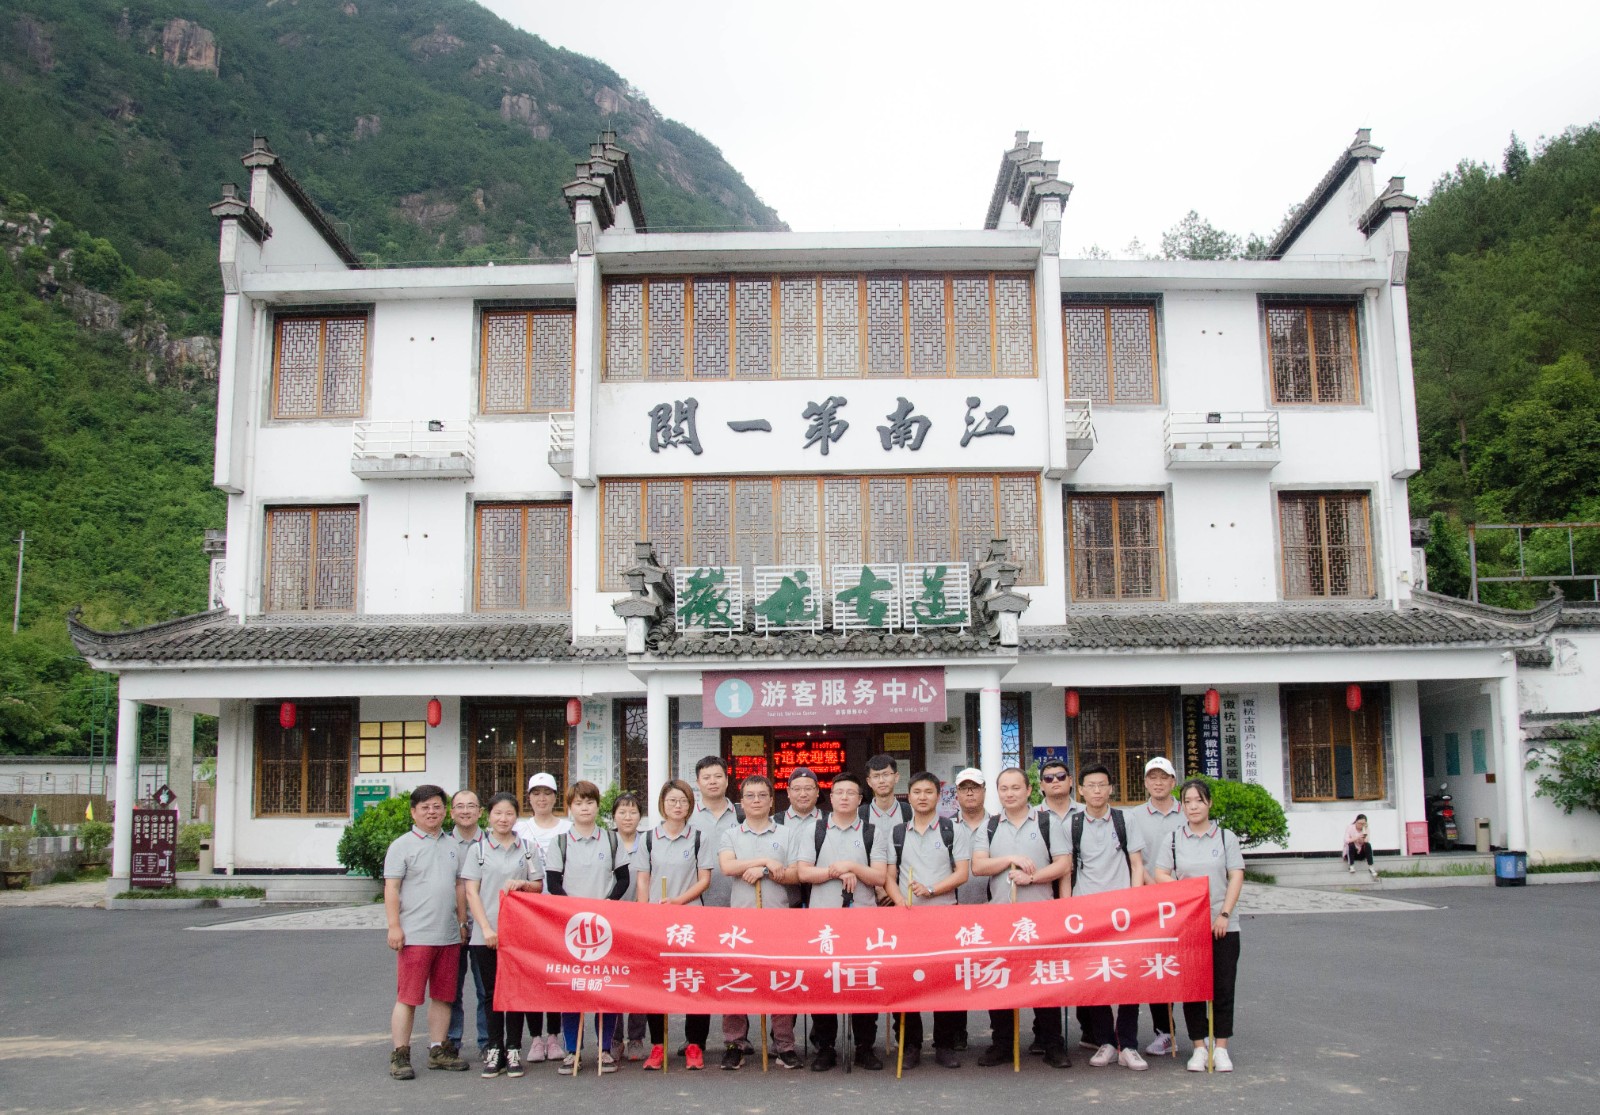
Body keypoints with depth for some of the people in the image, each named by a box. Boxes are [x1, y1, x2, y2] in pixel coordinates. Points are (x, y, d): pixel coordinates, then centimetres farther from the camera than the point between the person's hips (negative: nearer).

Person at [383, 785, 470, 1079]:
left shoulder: (451, 845, 15)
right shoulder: (402, 845, -1)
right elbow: (391, 889, -6)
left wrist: (461, 922, 16)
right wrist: (394, 926, -14)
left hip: (448, 936, 6)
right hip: (415, 935, -6)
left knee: (442, 996, 10)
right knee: (408, 997, -3)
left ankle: (437, 1050, 19)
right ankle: (400, 1055, 4)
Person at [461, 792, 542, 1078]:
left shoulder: (527, 848, 8)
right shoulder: (478, 848, 4)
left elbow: (538, 886, 13)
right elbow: (471, 892, 0)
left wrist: (522, 885, -10)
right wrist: (486, 929, -9)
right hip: (485, 933, 0)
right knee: (490, 992, 4)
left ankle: (513, 1051, 10)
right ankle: (494, 1051, 12)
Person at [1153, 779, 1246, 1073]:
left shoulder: (1225, 837, 5)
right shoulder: (1172, 840, 6)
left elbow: (1236, 877, 0)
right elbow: (1160, 876, 1)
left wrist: (1224, 914, -9)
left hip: (1223, 926, 0)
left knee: (1223, 987, 2)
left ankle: (1221, 1048, 12)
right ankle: (1199, 1047, 14)